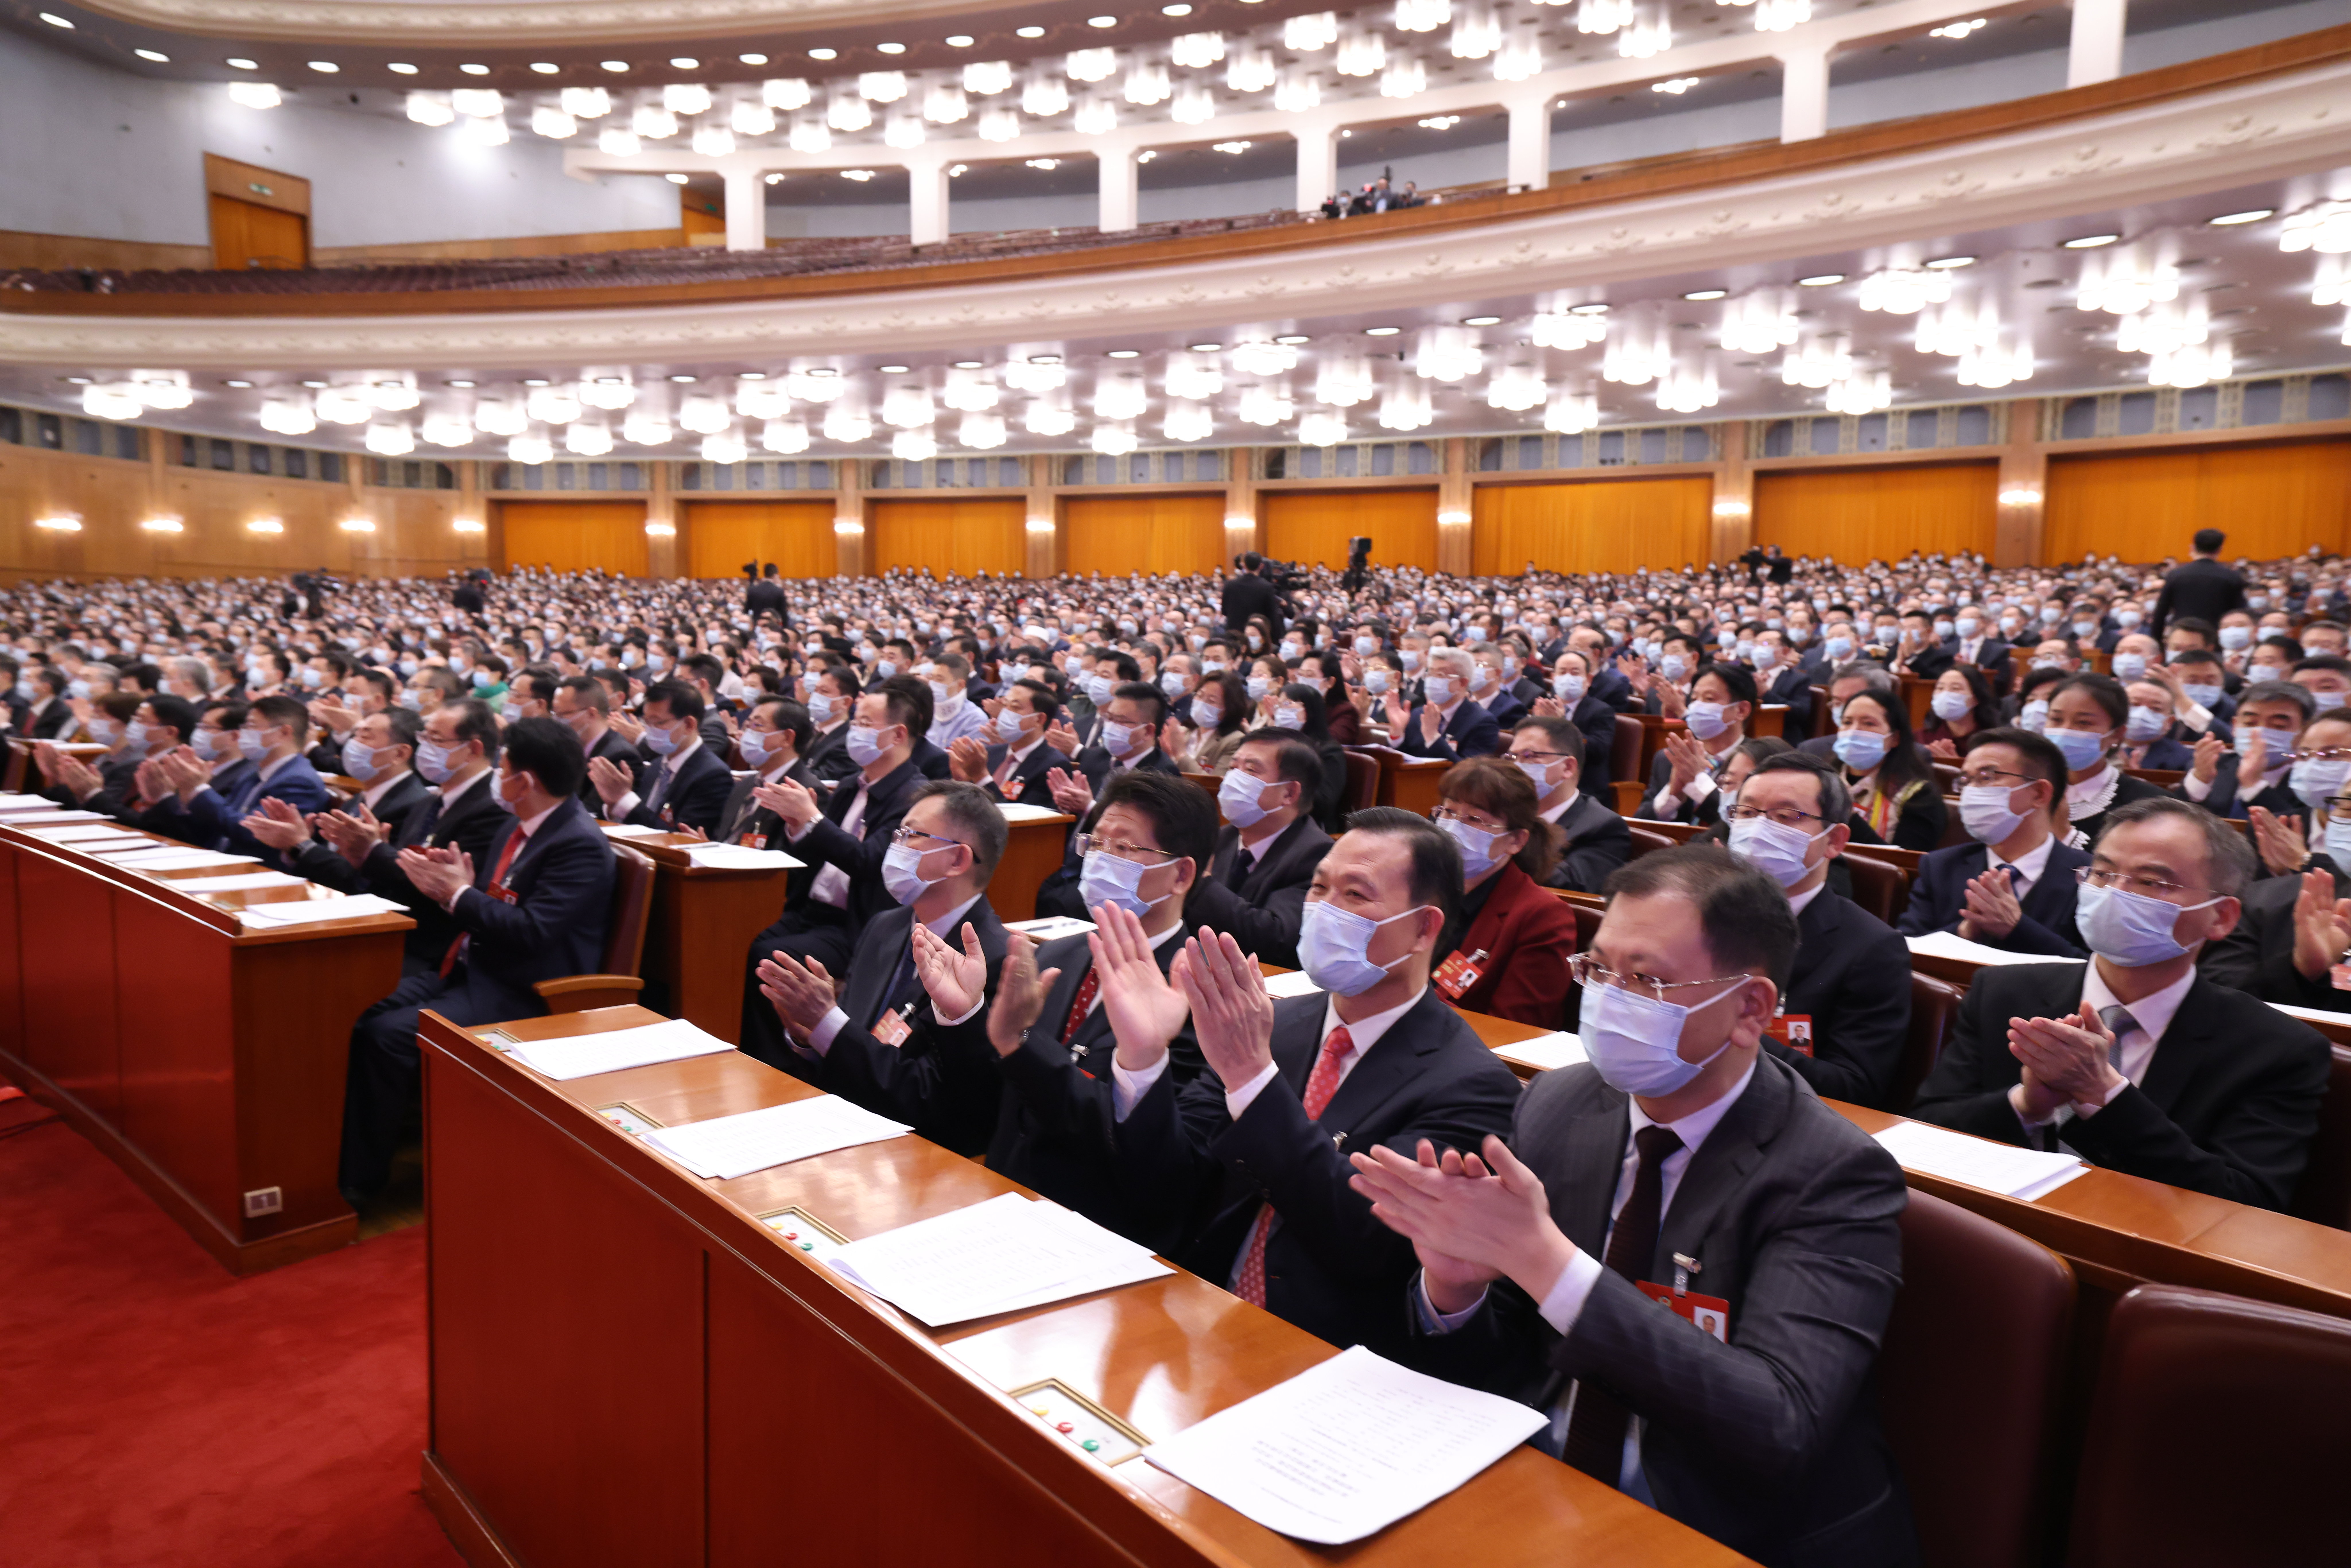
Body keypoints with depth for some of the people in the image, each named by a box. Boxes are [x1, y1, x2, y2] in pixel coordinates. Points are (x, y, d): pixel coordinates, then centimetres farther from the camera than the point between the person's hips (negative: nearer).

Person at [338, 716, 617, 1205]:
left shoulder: (581, 845, -19)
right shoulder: (517, 829, 12)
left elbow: (530, 931, -25)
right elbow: (485, 907, 18)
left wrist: (458, 893, -15)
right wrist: (450, 885, -3)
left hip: (519, 995, -9)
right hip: (472, 968, 10)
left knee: (388, 1035, -20)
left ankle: (360, 1179, -5)